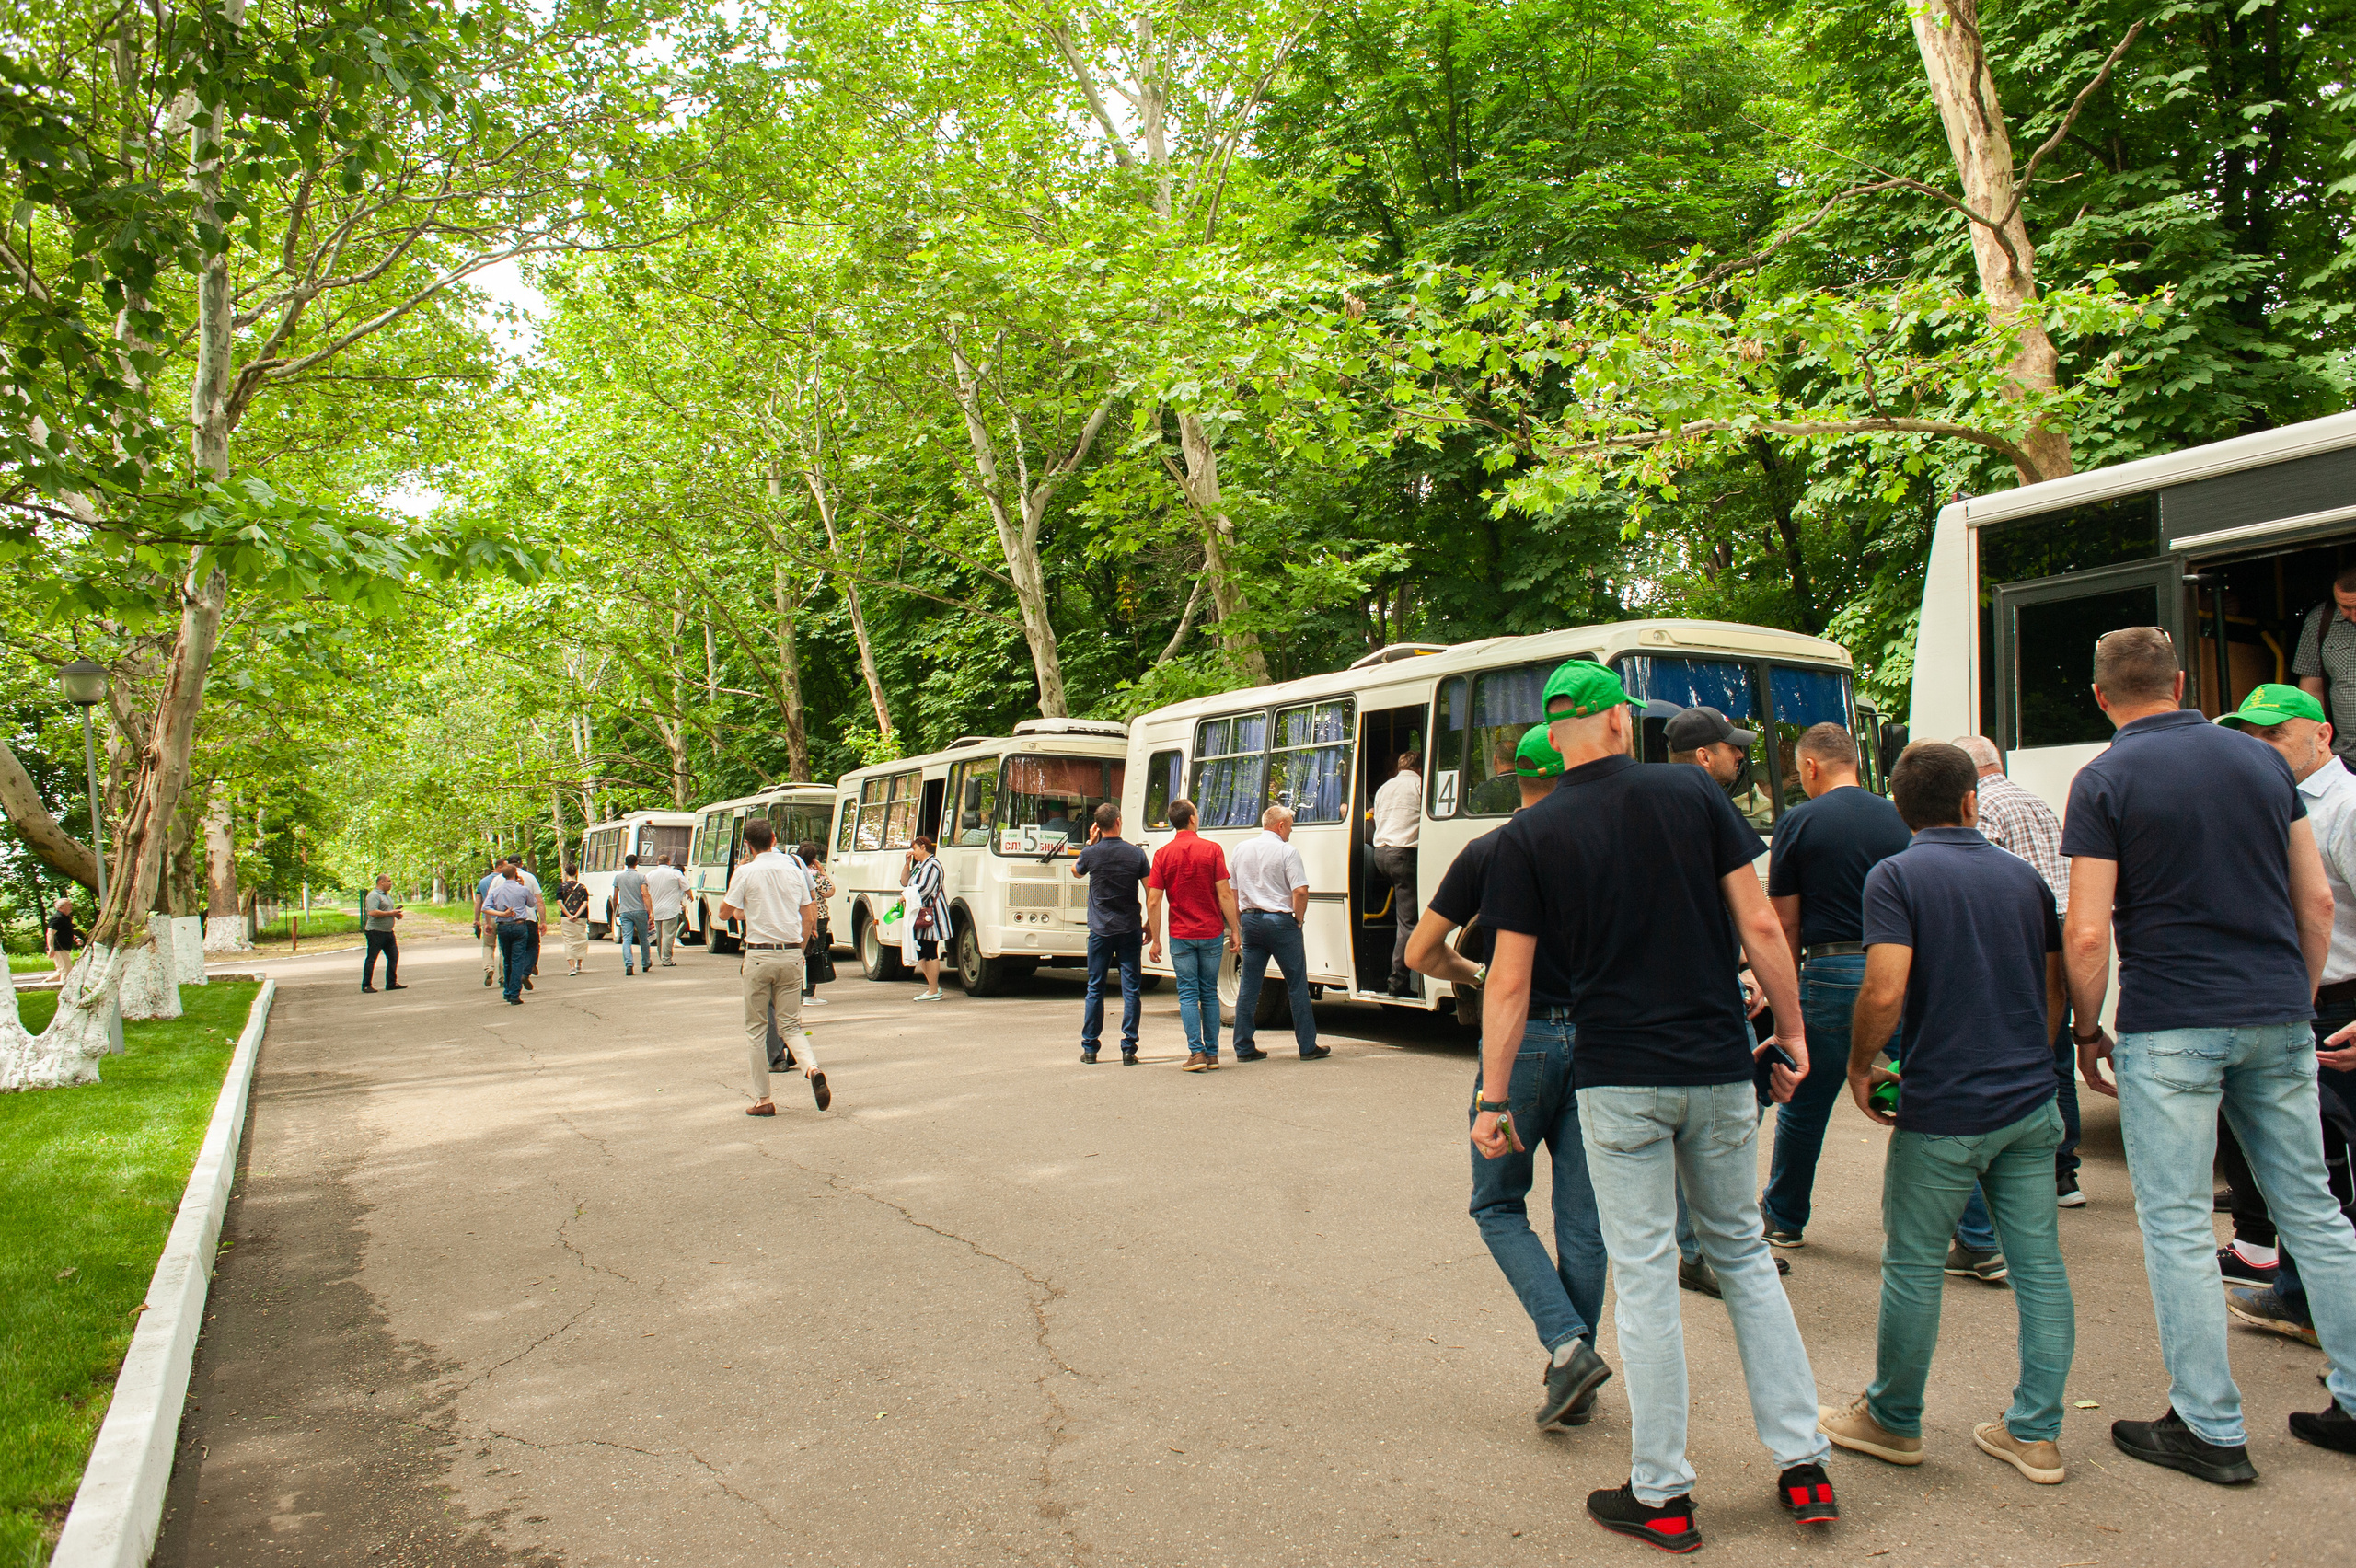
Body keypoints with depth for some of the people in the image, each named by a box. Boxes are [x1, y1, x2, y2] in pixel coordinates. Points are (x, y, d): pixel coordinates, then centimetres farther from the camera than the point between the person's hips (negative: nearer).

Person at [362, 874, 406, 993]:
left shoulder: (387, 895, 17)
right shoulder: (373, 895, -13)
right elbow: (373, 912, -26)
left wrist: (396, 913, 9)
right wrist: (390, 913, -19)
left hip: (388, 932, 9)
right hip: (375, 931, -9)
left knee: (394, 956, 8)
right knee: (371, 959, -2)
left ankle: (392, 983, 16)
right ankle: (366, 985, 5)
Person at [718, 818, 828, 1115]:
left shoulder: (746, 872, -7)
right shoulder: (793, 870, 7)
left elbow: (724, 912, 2)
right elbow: (809, 917, 11)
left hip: (759, 955, -3)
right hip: (792, 955, 3)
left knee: (756, 1029, 7)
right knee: (791, 1024, 10)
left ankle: (762, 1099, 8)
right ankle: (812, 1069, -18)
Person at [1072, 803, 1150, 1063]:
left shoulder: (1091, 853, -5)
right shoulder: (1135, 853, -4)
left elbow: (1076, 871, 18)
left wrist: (1091, 842, 18)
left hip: (1100, 931, 0)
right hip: (1129, 930, 0)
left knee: (1095, 989, 9)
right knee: (1131, 990, 4)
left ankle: (1089, 1049, 12)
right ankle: (1128, 1049, 2)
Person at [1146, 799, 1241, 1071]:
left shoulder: (1163, 854, -3)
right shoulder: (1212, 850, -4)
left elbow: (1154, 901, -5)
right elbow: (1225, 894, -7)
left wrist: (1155, 940, 0)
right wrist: (1235, 930, 0)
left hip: (1180, 936, 0)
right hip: (1211, 934, 1)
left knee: (1188, 994, 5)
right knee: (1209, 993, 11)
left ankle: (1196, 1052, -2)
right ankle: (1212, 1054, 13)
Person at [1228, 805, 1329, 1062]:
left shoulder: (1240, 850, 9)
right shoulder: (1287, 851, -8)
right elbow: (1300, 891, -17)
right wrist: (1299, 919, -2)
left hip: (1250, 920, 5)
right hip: (1280, 921, -5)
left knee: (1248, 987, 8)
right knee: (1297, 985, 4)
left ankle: (1244, 1048, 9)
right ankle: (1308, 1046, 8)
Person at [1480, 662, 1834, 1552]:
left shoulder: (1529, 837, -4)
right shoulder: (1694, 795, 0)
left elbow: (1510, 985, -5)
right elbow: (1760, 929, -1)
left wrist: (1492, 1100, 2)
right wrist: (1791, 1031, 11)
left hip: (1618, 1082, -2)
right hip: (1720, 1069, 3)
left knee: (1645, 1280, 6)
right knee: (1744, 1254, 19)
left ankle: (1662, 1497, 15)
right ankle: (1804, 1467, 23)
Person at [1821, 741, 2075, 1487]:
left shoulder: (1896, 876, -9)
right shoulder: (2023, 876, 8)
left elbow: (1885, 991, -20)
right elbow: (2055, 990, 15)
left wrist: (1859, 1066, -5)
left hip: (1943, 1109, -5)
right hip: (2031, 1100, 6)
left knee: (1912, 1264, 7)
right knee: (2039, 1264, 11)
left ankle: (1893, 1420, 21)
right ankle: (2036, 1433, 19)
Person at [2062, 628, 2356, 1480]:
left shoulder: (2104, 780, -7)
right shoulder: (2262, 759, 9)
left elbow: (2086, 934, -12)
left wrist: (2087, 1034, 0)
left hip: (2171, 1026, -6)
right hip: (2277, 1018, 6)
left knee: (2178, 1226, 2)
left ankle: (2209, 1428, 7)